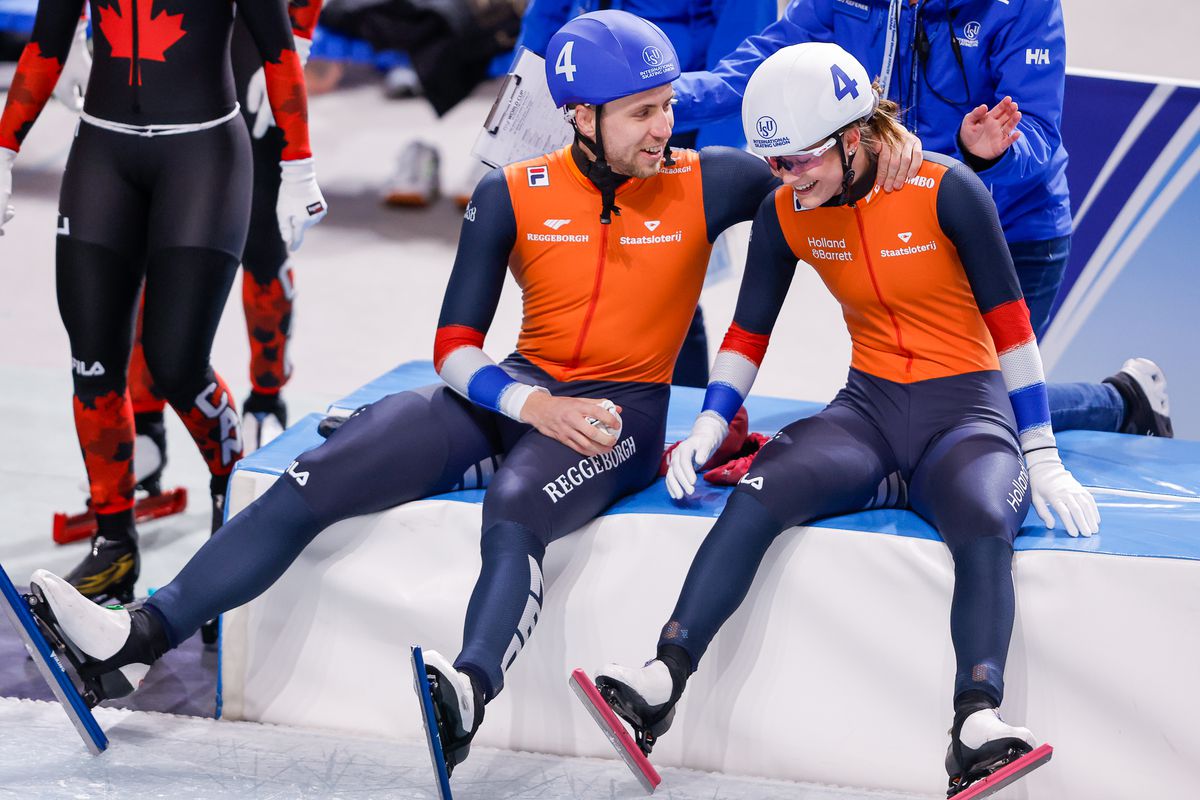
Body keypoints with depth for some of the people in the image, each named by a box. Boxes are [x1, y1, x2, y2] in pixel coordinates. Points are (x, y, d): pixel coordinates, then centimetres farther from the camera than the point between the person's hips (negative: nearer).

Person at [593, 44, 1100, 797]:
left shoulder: (948, 190, -13)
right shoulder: (787, 213, 0)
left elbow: (1010, 325, -9)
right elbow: (748, 333, 10)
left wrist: (1042, 461, -9)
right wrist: (709, 427, -6)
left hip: (967, 408, -3)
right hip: (869, 404, 3)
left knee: (986, 525, -36)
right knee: (758, 494, -27)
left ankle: (976, 724, -46)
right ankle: (663, 682, -32)